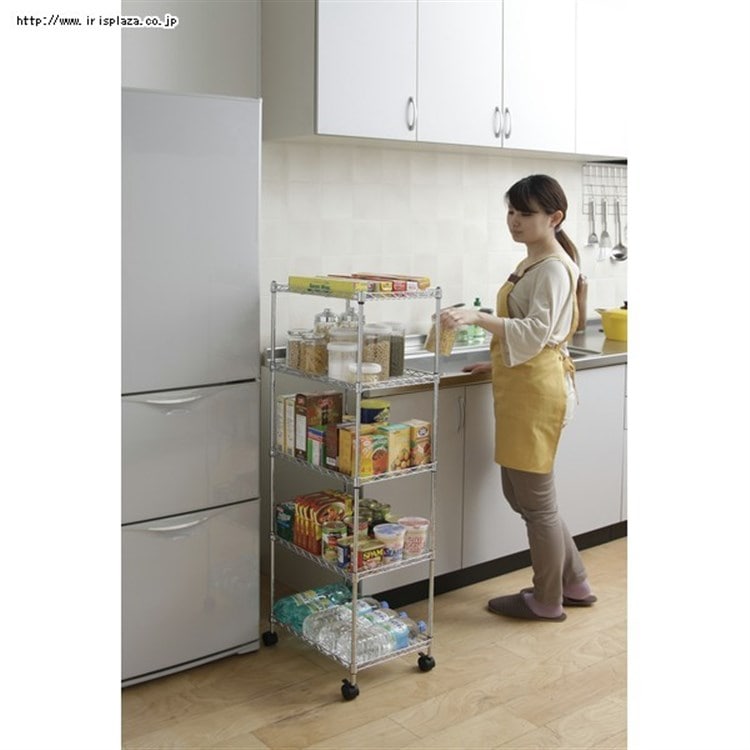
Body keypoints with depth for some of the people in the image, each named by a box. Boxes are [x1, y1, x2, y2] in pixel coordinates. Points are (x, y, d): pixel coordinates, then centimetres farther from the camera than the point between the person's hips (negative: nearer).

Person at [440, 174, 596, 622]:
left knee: (536, 500, 2)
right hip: (519, 387, 10)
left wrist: (478, 317, -36)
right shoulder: (532, 264, 15)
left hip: (536, 391, -10)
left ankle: (547, 602, 20)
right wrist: (499, 363, 20)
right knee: (521, 494, 17)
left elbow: (536, 332, -26)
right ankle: (575, 584, 30)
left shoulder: (554, 268, -14)